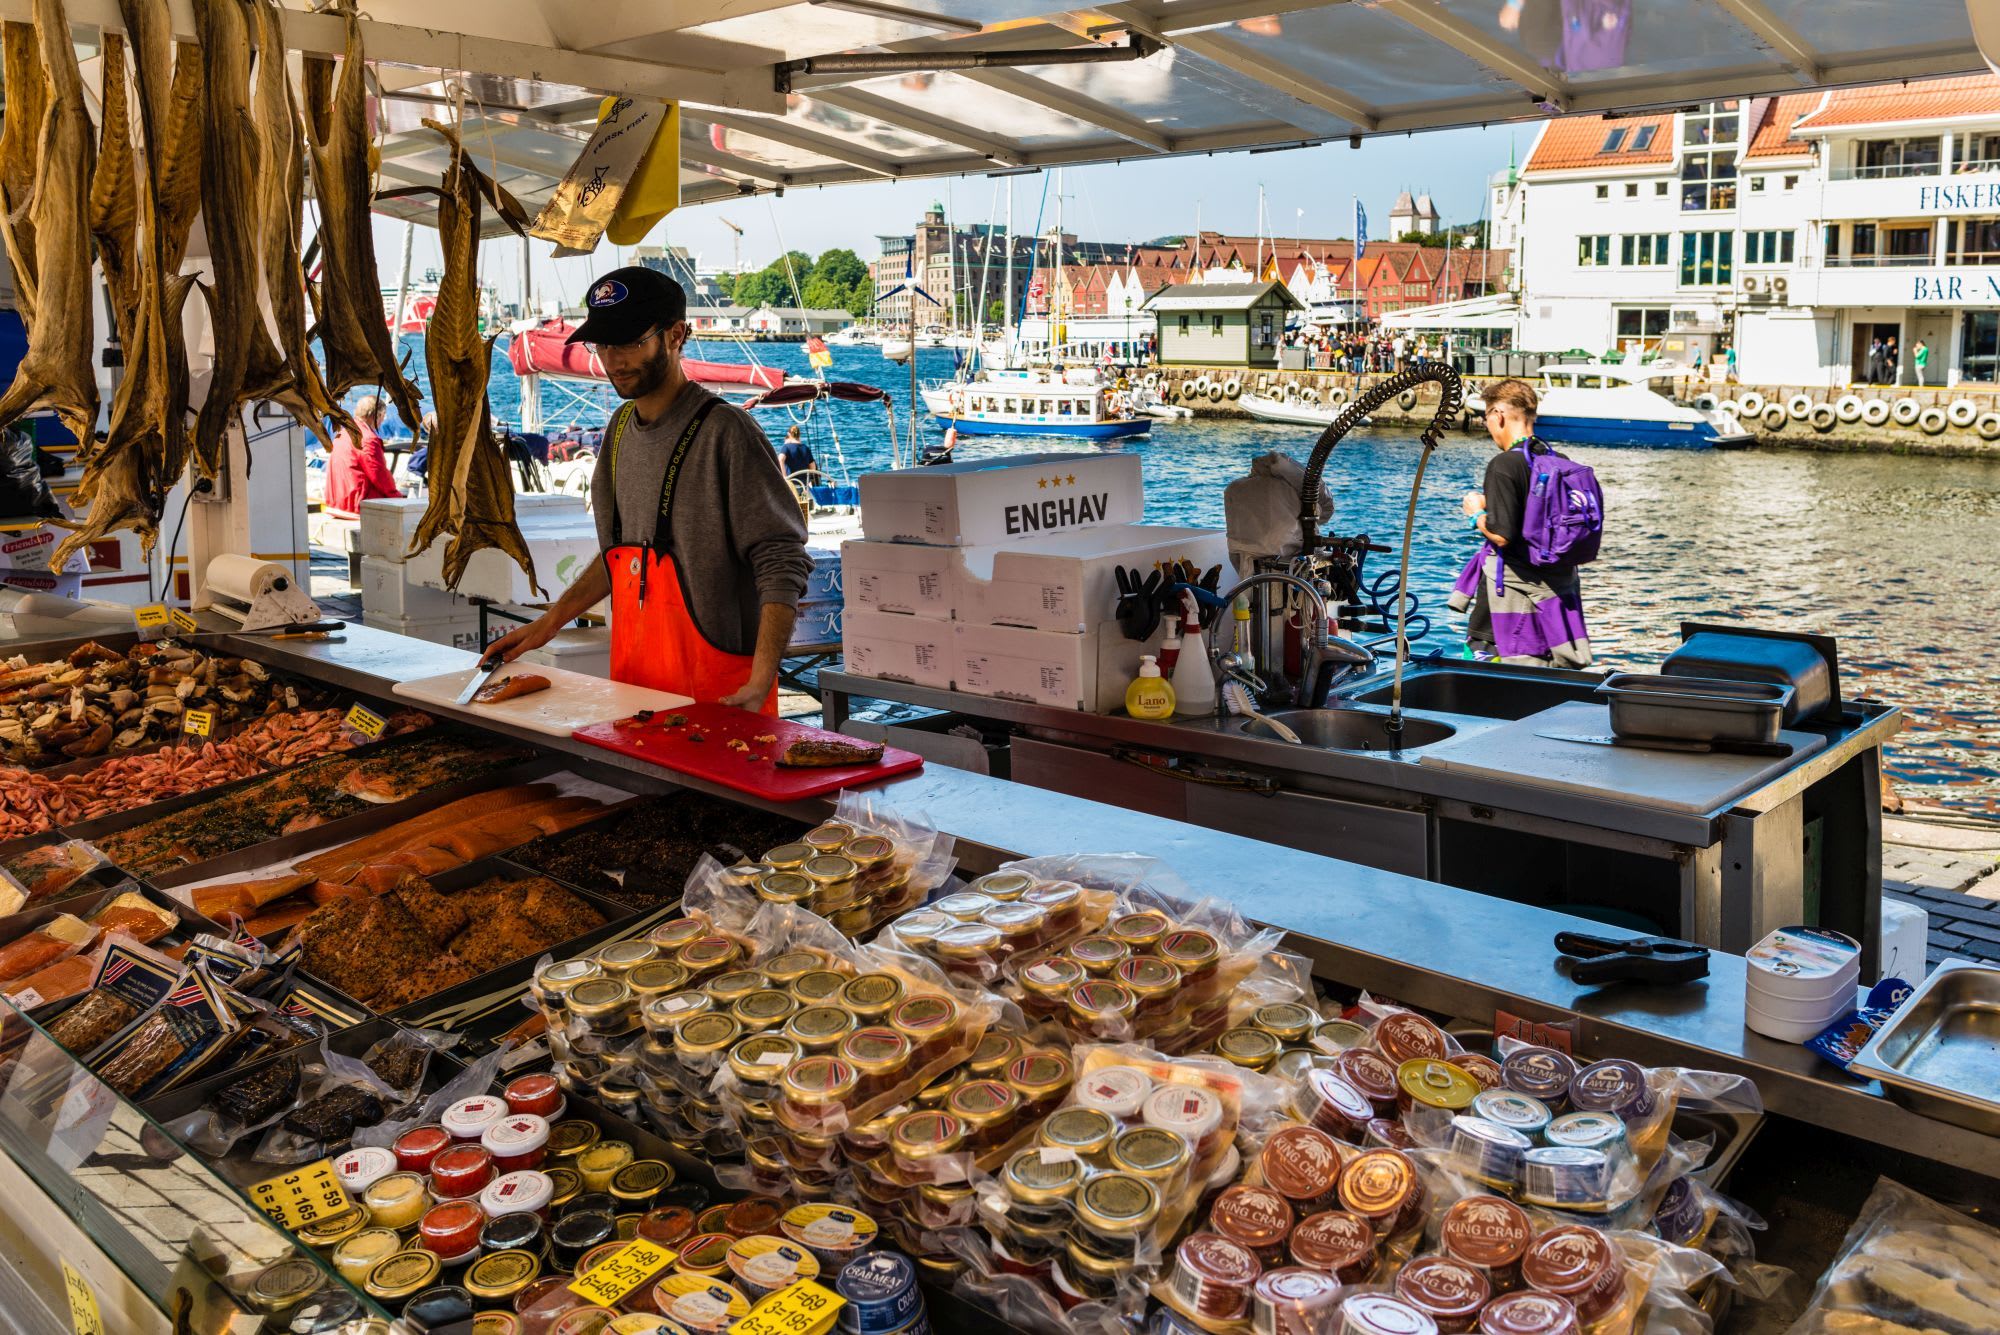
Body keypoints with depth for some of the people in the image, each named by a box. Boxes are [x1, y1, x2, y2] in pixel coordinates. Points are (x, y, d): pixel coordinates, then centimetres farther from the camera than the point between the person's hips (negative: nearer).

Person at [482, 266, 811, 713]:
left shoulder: (725, 432, -14)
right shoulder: (622, 428, 11)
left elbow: (782, 564, -18)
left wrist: (760, 683, -26)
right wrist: (549, 623, 16)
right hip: (632, 684, 7)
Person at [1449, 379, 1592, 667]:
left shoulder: (1504, 465, -15)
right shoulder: (1562, 462, 7)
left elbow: (1501, 534, -21)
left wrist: (1477, 513, 0)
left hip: (1516, 585, -7)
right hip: (1560, 584, 7)